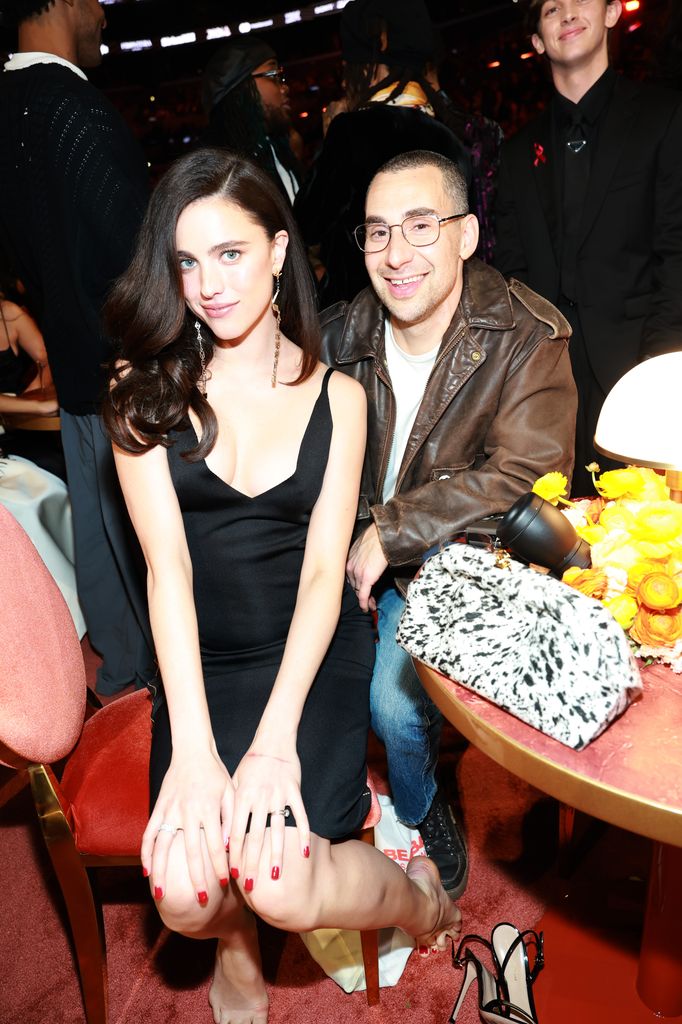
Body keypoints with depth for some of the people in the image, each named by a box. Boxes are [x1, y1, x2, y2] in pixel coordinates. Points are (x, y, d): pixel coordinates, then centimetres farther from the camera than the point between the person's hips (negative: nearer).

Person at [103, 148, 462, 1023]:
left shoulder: (336, 396, 2)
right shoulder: (147, 391, 0)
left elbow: (323, 573, -6)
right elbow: (167, 568, -9)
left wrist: (274, 740, -17)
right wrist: (194, 749, -18)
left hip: (313, 653, -1)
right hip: (202, 661, 1)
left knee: (277, 882, -21)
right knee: (184, 893, -20)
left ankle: (416, 897, 14)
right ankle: (233, 947, 19)